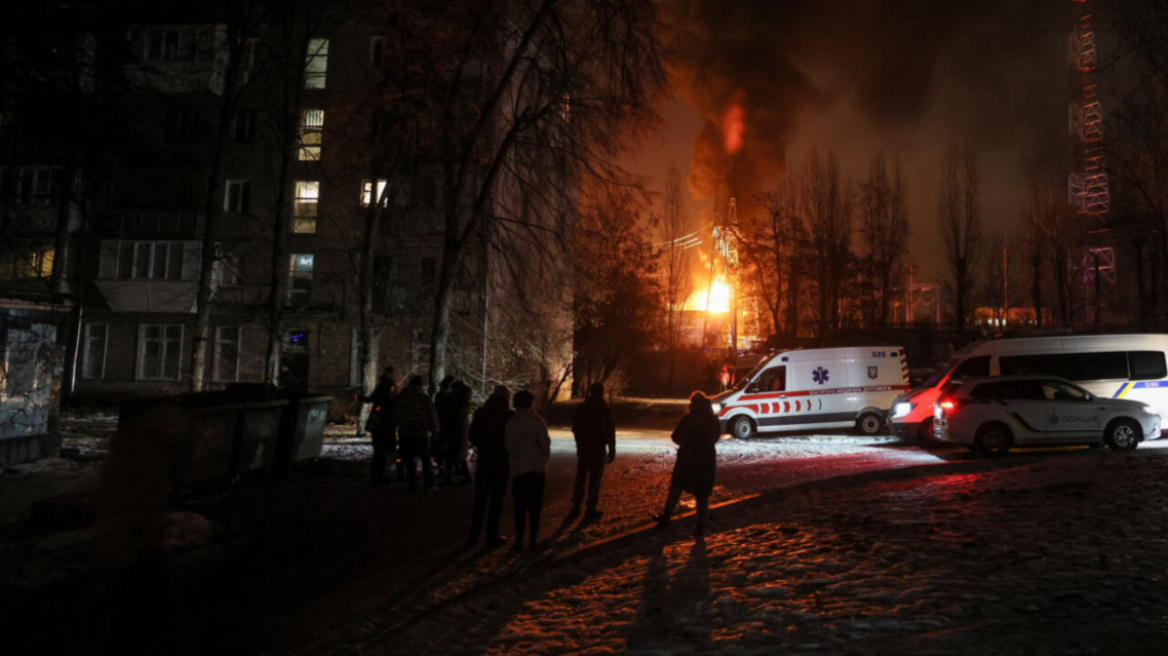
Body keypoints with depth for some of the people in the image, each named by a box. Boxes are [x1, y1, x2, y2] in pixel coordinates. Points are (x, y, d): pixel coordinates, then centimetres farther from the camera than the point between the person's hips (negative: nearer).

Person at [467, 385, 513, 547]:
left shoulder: (480, 413, -1)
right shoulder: (509, 416, -11)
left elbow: (472, 436, 2)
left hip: (484, 461, 3)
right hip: (502, 462, -3)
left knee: (480, 499, 12)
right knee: (496, 500, 6)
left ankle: (474, 535, 14)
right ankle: (492, 536, 9)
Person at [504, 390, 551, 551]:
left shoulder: (512, 422, 0)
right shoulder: (537, 420, -5)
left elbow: (508, 445, 1)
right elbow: (545, 441, -6)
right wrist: (544, 458, 10)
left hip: (518, 468, 1)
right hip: (537, 467, -1)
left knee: (520, 505, 6)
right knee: (535, 504, 8)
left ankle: (519, 539, 4)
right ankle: (534, 537, 10)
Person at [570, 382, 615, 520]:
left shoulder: (581, 408, 2)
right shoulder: (603, 409, -10)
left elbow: (575, 428, 11)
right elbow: (610, 432, -11)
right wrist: (612, 450, -5)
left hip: (582, 447, 4)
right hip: (597, 448, -4)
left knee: (580, 477, 14)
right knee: (595, 479, 2)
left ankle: (576, 507, 18)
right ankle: (591, 510, 3)